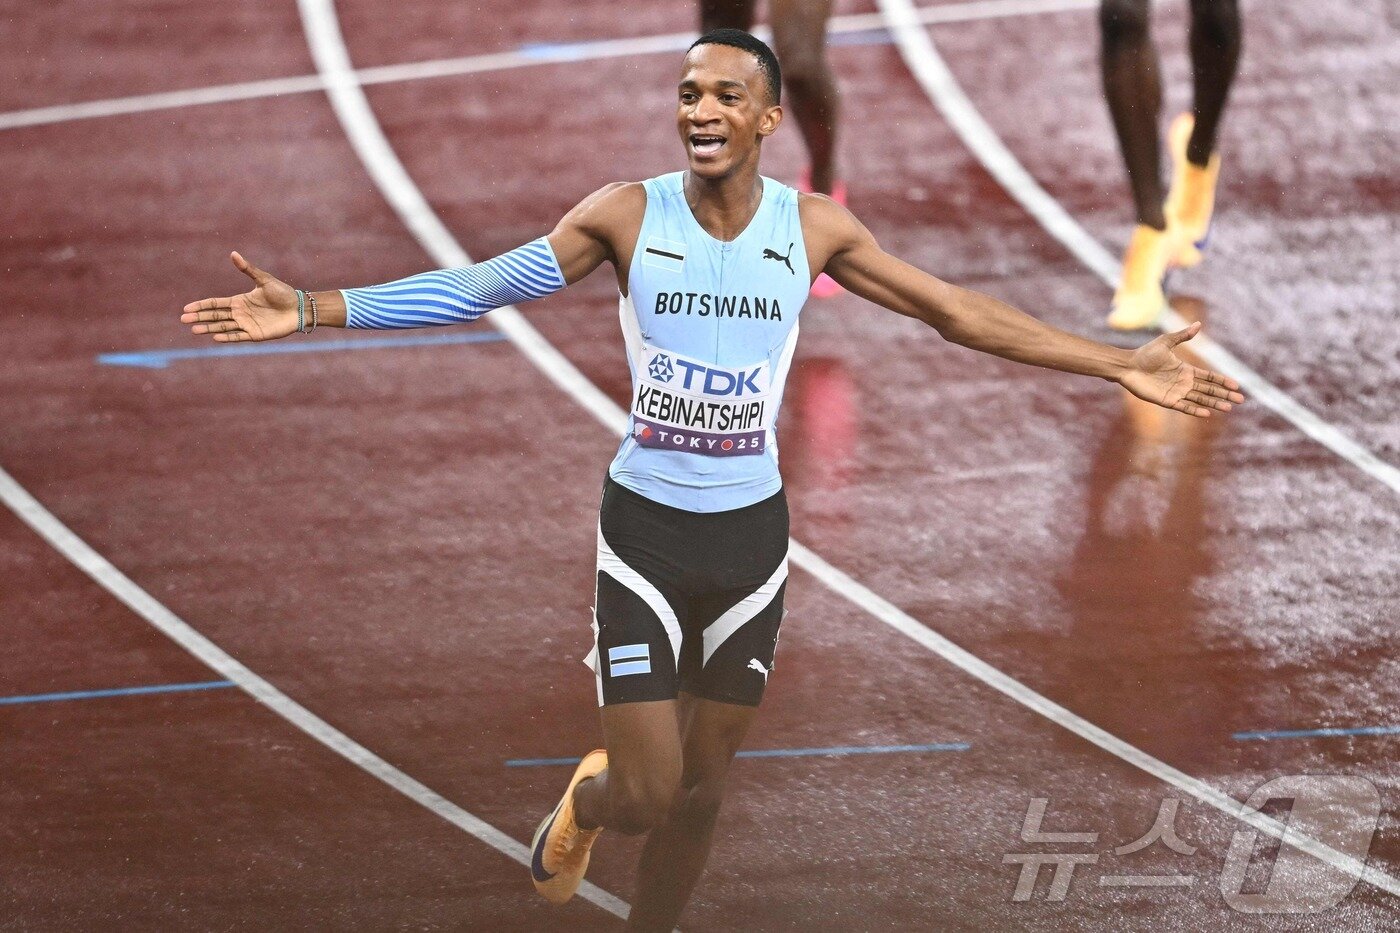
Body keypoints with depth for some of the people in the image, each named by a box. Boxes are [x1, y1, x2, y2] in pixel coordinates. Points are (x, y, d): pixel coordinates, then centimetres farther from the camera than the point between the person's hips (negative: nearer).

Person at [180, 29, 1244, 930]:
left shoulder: (813, 230, -4)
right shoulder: (627, 215, -9)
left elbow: (958, 311, 3)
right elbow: (478, 288, -7)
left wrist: (1118, 365, 0)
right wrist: (311, 309, -14)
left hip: (752, 534, 2)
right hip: (645, 532, -2)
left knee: (701, 789, 11)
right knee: (645, 793, -5)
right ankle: (585, 805, 32)